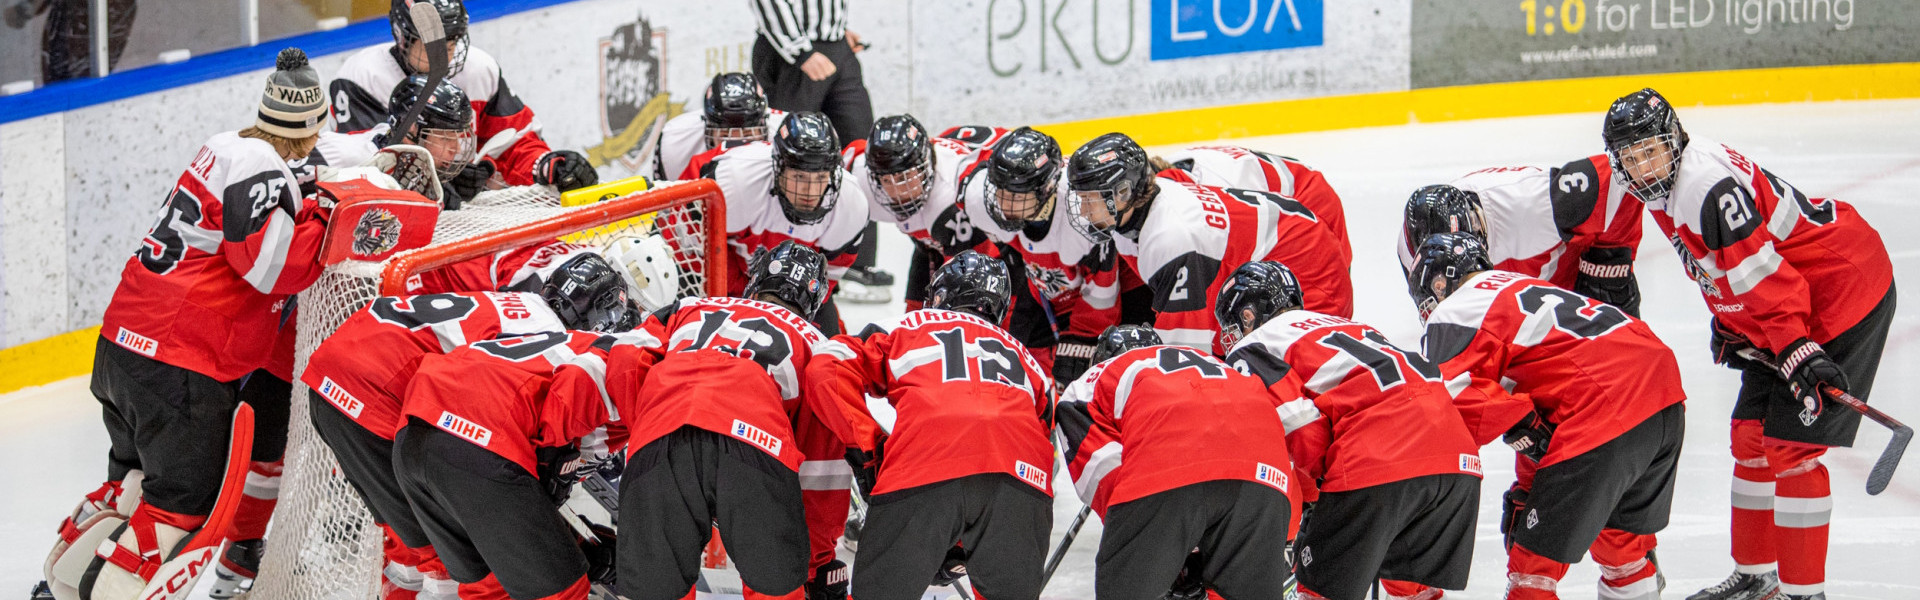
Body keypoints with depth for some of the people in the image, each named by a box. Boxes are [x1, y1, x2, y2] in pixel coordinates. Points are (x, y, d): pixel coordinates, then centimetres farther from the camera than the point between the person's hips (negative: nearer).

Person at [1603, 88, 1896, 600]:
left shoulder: (1710, 188, -27)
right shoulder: (1662, 190, 4)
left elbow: (1764, 275, -30)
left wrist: (1797, 351, -33)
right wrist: (1727, 326, 14)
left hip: (1842, 289, -11)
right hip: (1790, 307, 11)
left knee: (1793, 444, -12)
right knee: (1752, 435, 15)